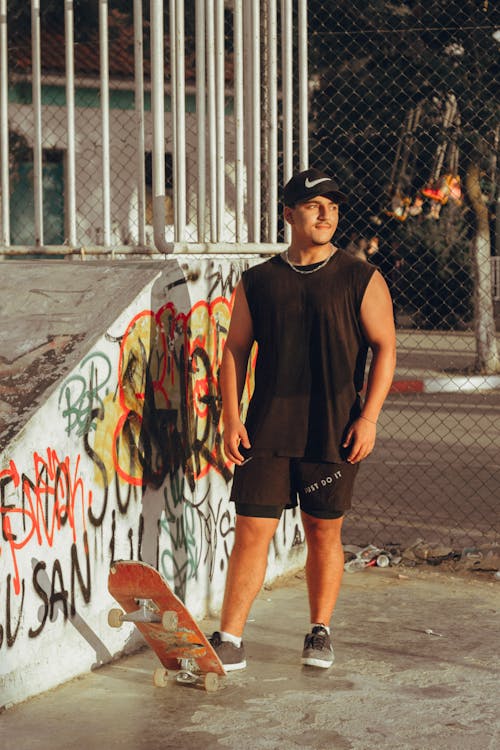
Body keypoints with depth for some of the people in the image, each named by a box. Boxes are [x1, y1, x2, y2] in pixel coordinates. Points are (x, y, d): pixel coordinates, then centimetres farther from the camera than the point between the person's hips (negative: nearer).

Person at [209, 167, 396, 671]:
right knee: (252, 530, -2)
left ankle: (320, 633, 23)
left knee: (324, 532, 7)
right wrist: (230, 419, -1)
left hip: (334, 432, -1)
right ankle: (229, 640, 3)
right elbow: (234, 351, 8)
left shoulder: (362, 280, 3)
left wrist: (368, 417, -8)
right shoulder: (257, 282, 7)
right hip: (267, 428, 1)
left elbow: (384, 349, 1)